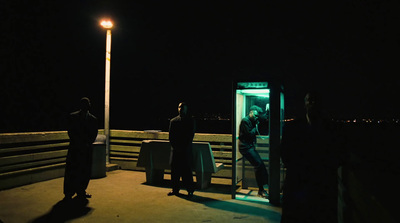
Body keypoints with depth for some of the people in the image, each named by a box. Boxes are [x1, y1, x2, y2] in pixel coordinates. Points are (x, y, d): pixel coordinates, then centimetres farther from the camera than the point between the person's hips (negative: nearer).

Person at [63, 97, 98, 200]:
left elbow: (94, 134, 6)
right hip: (75, 148, -2)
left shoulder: (93, 119, 9)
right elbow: (71, 132, -2)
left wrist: (87, 144, -9)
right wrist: (80, 143, -10)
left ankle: (81, 192, 19)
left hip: (87, 149, 2)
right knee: (71, 171, -1)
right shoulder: (73, 116, 3)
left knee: (85, 171, 5)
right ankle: (68, 194, 9)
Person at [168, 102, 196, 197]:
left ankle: (190, 190, 7)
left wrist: (184, 147, -8)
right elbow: (171, 136, 9)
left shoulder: (190, 120, 5)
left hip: (186, 149, -3)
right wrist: (174, 146, -3)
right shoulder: (173, 121, 12)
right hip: (175, 149, 3)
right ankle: (175, 189, 16)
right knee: (174, 169, 5)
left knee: (187, 169, -3)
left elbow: (191, 135, -1)